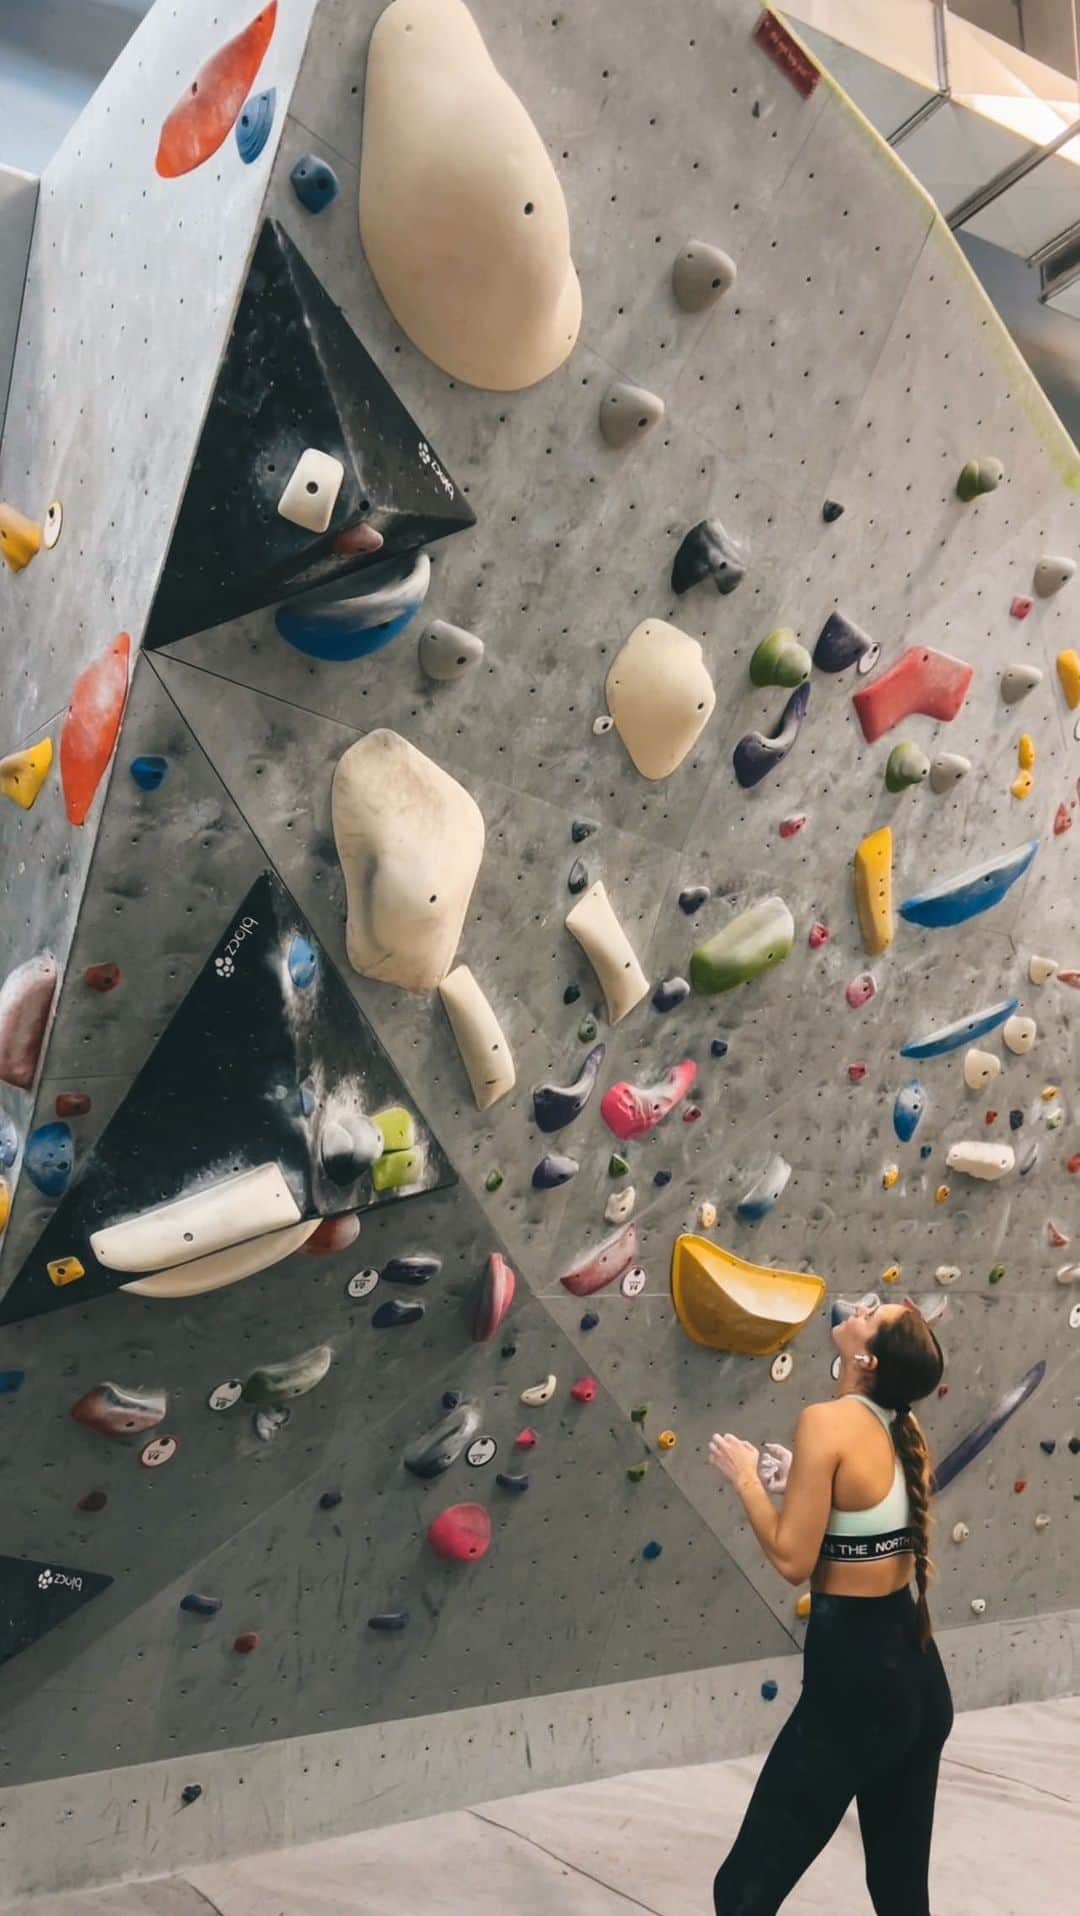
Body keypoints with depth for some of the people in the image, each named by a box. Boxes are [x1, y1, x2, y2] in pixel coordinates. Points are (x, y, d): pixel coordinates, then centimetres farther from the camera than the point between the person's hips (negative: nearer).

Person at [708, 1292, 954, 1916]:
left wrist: (746, 1476, -7)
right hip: (919, 1677, 8)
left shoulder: (827, 1421, -20)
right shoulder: (904, 1430, 1)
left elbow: (793, 1560, -19)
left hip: (853, 1680, -8)